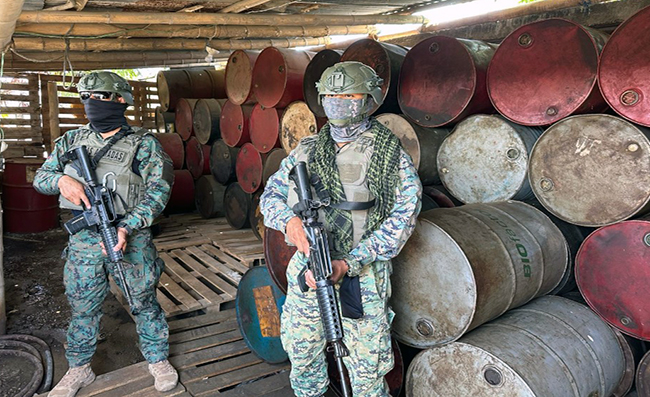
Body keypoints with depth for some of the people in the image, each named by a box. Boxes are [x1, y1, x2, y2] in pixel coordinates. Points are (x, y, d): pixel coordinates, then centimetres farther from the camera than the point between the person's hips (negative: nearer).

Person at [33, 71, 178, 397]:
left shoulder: (143, 144, -6)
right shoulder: (73, 140, 8)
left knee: (143, 302, 8)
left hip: (130, 237, -3)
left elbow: (158, 190, -13)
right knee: (82, 306, 14)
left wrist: (126, 228, -24)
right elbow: (40, 177, 12)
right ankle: (79, 369, 34)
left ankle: (158, 360, 28)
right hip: (83, 240, 4)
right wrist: (61, 179, -13)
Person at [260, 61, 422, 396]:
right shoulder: (306, 151, 6)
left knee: (366, 367, 7)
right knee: (301, 352, 21)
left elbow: (401, 220, -13)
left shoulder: (390, 156, -8)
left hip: (362, 278, -4)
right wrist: (289, 219, -17)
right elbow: (271, 194, 7)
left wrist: (347, 264, -22)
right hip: (305, 269, 5)